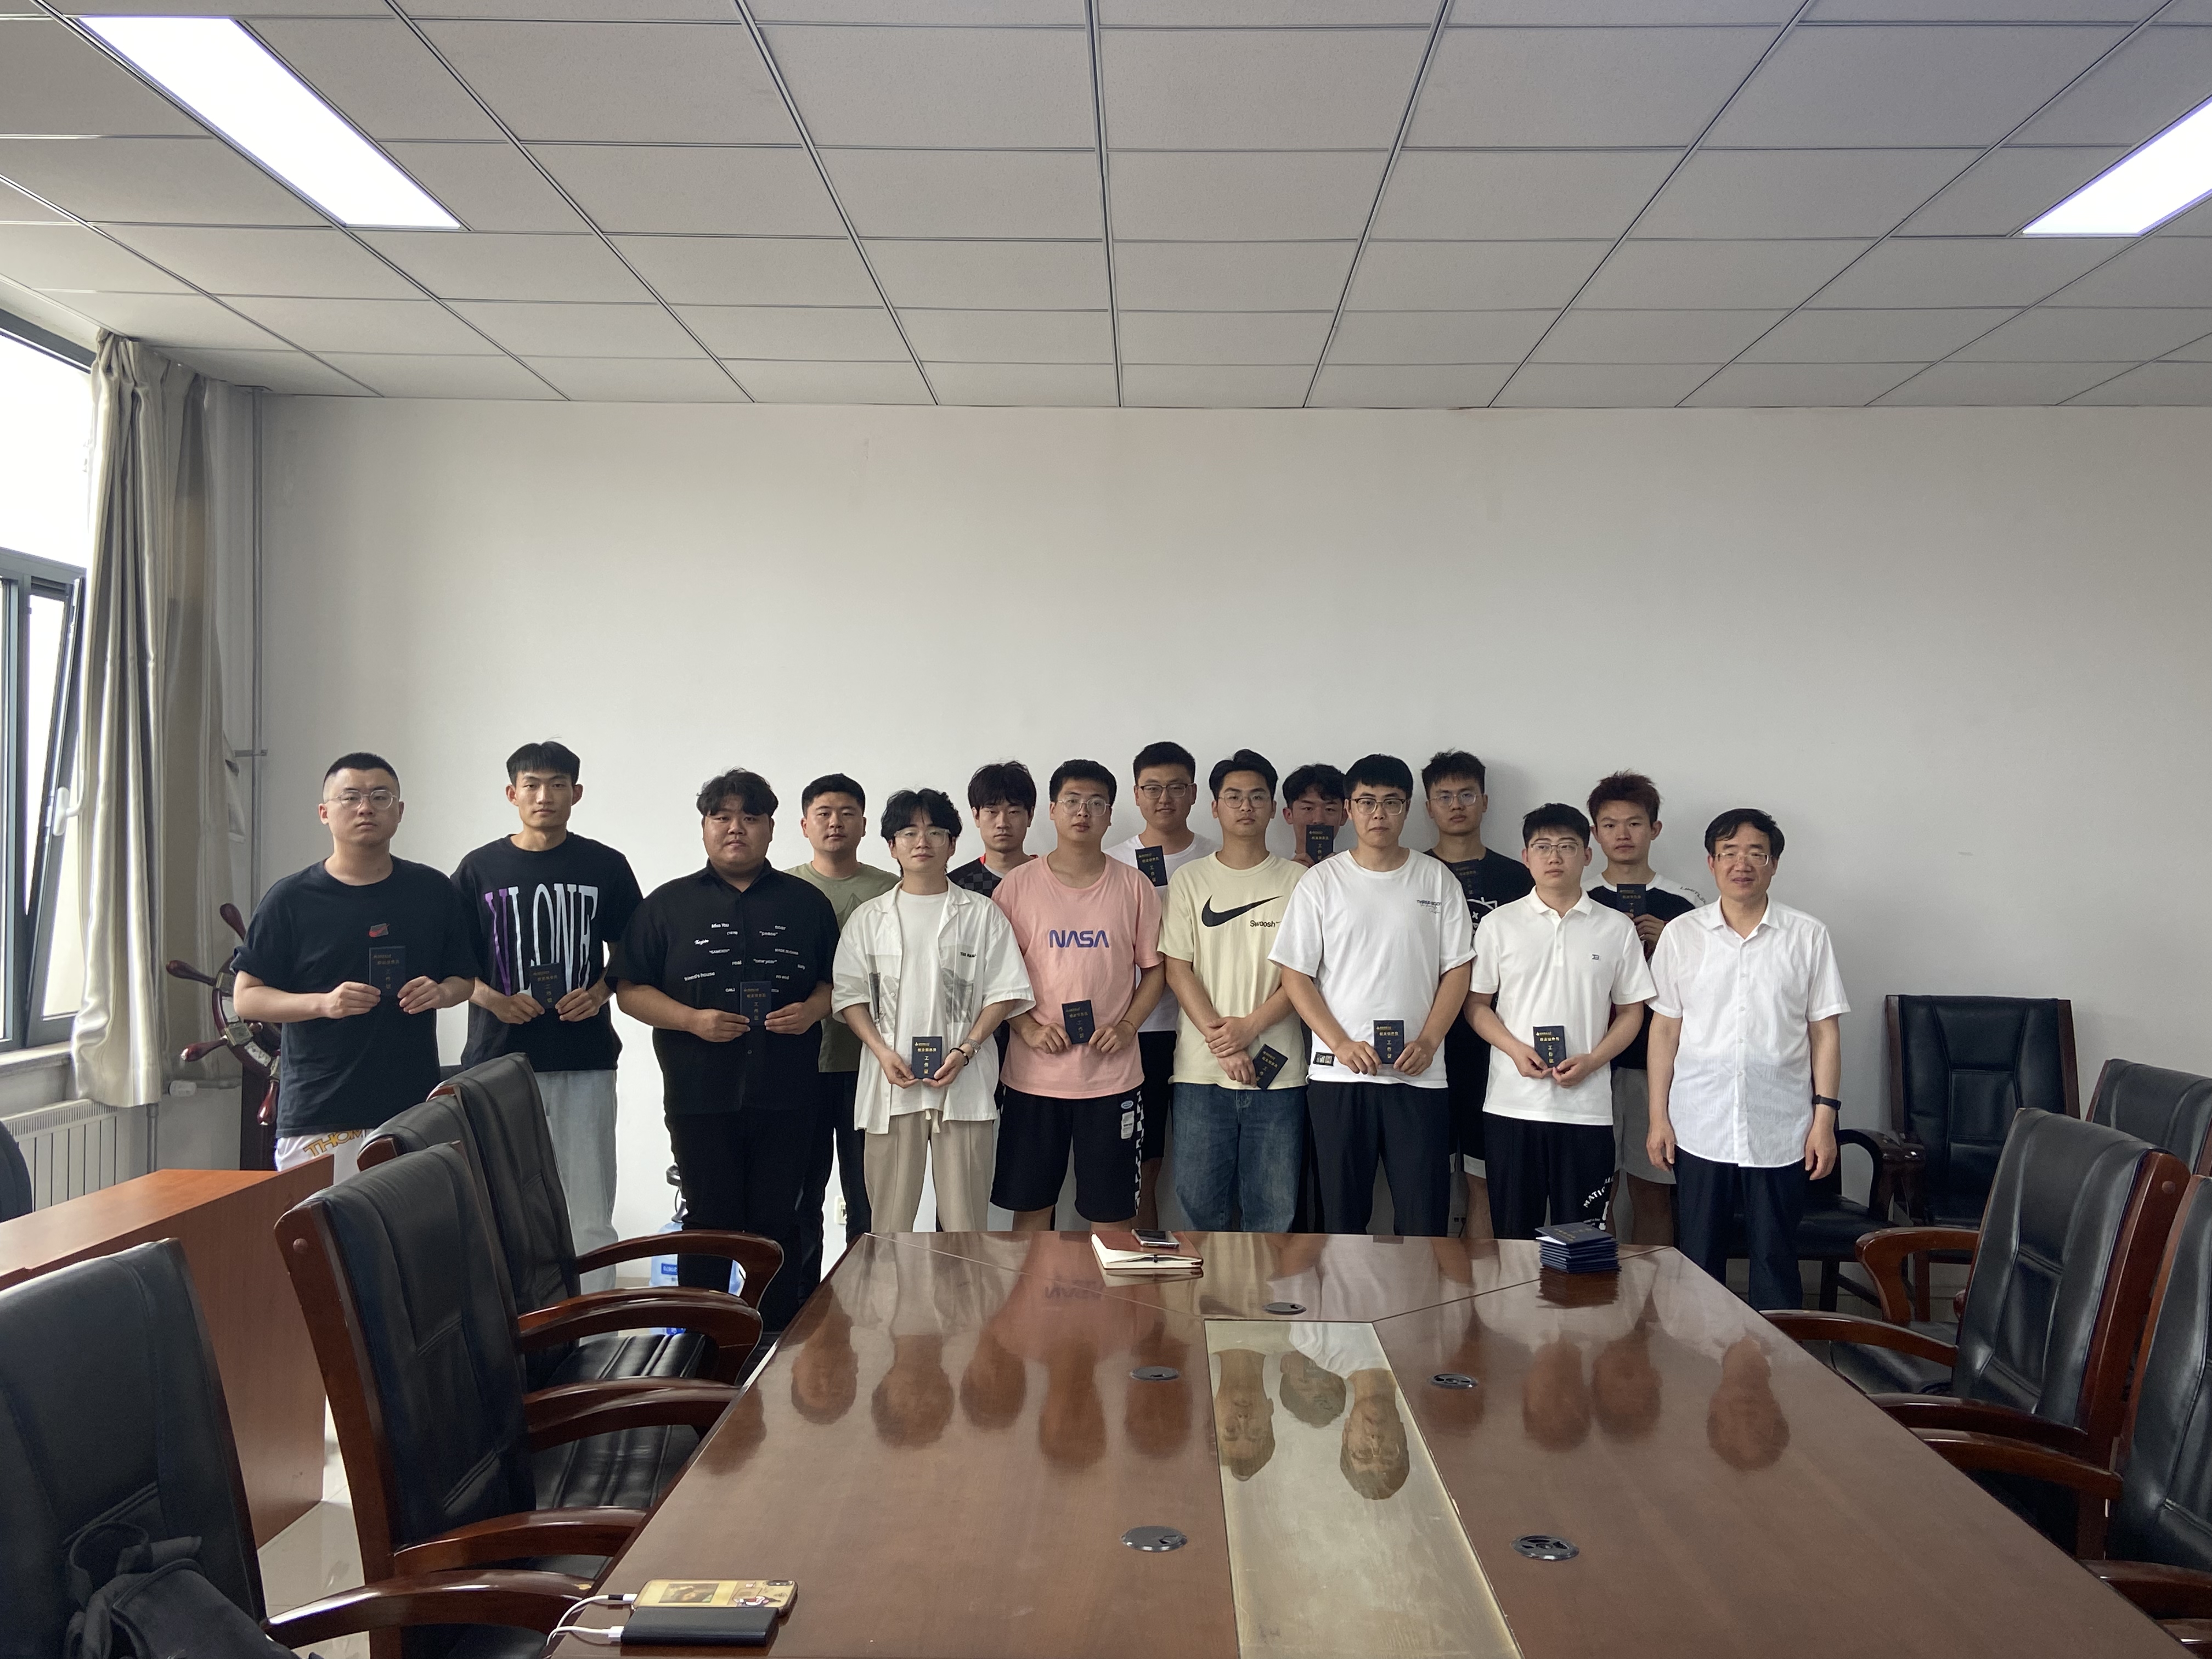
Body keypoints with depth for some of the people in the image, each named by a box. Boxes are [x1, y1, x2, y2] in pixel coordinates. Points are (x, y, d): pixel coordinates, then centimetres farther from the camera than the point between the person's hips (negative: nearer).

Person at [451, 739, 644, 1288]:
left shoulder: (606, 866, 6)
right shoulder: (479, 868, 6)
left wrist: (600, 992, -6)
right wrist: (490, 997, -10)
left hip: (584, 1061, 0)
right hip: (499, 1058, 1)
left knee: (587, 1209, 1)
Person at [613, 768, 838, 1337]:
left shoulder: (807, 902, 10)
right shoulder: (669, 904, 6)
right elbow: (629, 989, 4)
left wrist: (813, 1009, -6)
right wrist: (693, 1019, -12)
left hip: (785, 1098, 1)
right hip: (701, 1099, -1)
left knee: (777, 1226, 7)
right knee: (710, 1226, 4)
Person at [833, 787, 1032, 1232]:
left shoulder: (982, 914, 8)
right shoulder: (869, 919, 12)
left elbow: (1005, 991, 4)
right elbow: (850, 994, 8)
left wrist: (966, 1050, -9)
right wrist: (883, 1052, -7)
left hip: (964, 1081, -1)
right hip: (891, 1081, 1)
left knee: (965, 1219, 0)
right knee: (890, 1220, 3)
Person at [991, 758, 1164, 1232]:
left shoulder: (1134, 887, 3)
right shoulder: (1017, 886, 1)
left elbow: (1154, 968, 7)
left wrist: (1127, 1026, -8)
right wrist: (1027, 1027, -10)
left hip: (1112, 1074, 0)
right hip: (1034, 1074, 0)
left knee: (1112, 1212, 6)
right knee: (1030, 1206, 9)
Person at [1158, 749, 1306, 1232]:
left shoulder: (1297, 882, 5)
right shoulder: (1189, 880, 7)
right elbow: (1177, 969, 1)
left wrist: (1250, 1026, -12)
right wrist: (1220, 1040, -10)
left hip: (1278, 1068, 0)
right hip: (1202, 1067, 1)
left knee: (1274, 1208, 2)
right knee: (1200, 1197, 3)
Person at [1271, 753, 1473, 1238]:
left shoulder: (1437, 880, 7)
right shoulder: (1322, 881, 4)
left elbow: (1457, 970, 5)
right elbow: (1296, 975, 0)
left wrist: (1428, 1042, -9)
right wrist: (1341, 1044, -11)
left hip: (1419, 1075, 1)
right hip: (1338, 1075, 0)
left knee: (1425, 1218, 1)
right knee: (1341, 1214, 6)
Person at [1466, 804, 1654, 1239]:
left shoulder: (1616, 928, 5)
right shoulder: (1499, 924, 5)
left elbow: (1631, 1012, 7)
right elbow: (1477, 1003, 7)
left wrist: (1592, 1060, -10)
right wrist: (1516, 1050, -11)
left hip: (1587, 1106, 0)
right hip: (1513, 1104, 0)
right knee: (1513, 1234, 6)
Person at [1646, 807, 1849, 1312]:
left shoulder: (1807, 937, 2)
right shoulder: (1681, 935, 3)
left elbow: (1825, 1031, 3)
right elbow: (1665, 1028, 5)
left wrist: (1825, 1117, -3)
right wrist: (1658, 1117, 2)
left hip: (1779, 1130, -1)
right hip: (1699, 1128, 1)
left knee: (1776, 1260, 8)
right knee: (1699, 1260, 8)